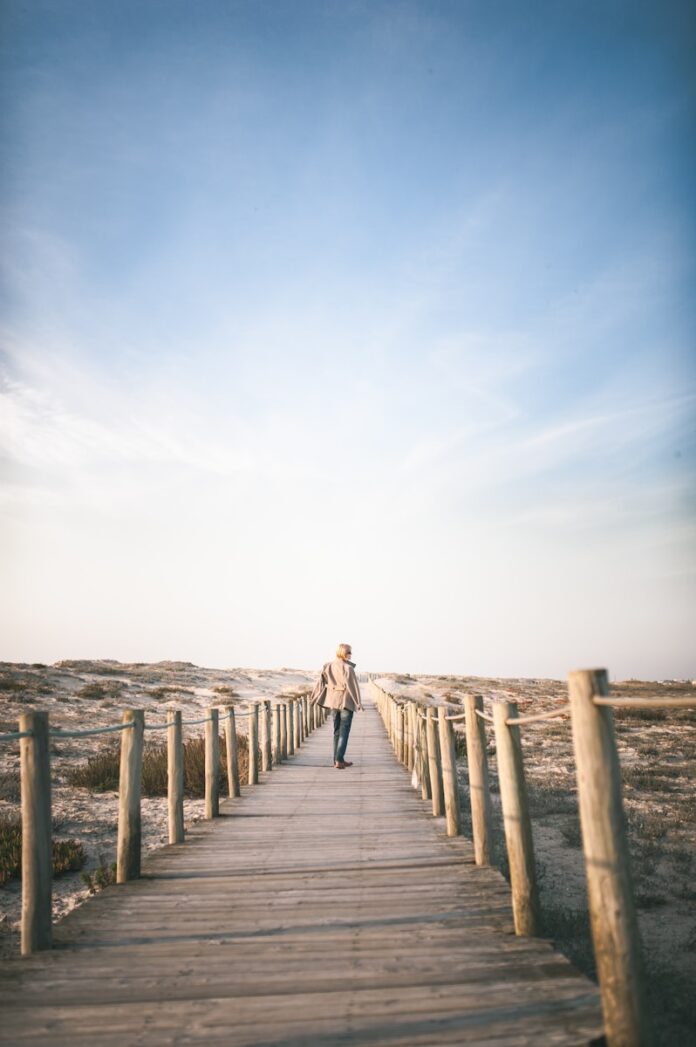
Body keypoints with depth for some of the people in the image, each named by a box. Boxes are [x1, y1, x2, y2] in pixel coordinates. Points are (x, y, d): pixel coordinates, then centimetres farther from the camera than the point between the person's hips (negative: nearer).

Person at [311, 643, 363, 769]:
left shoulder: (328, 666, 4)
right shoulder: (348, 668, -15)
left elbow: (321, 681, 7)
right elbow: (352, 686, -15)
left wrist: (315, 698, 15)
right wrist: (359, 702, -7)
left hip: (334, 701, 7)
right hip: (346, 701, -7)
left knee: (337, 731, 15)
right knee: (344, 731, -2)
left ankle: (338, 759, 20)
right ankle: (339, 760, -8)